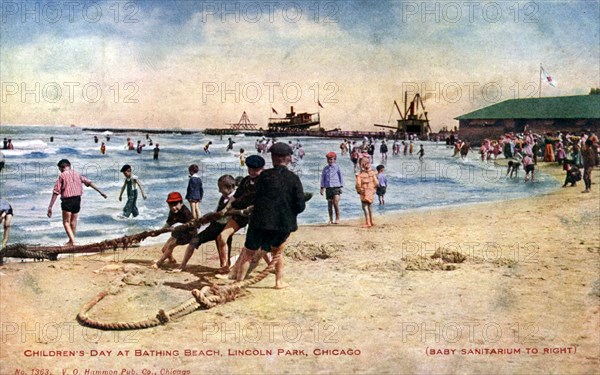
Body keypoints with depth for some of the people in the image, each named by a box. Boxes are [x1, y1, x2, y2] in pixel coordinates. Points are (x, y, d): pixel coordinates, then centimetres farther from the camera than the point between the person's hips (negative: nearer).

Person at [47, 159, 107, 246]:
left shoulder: (62, 176, -4)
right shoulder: (77, 174, 10)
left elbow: (55, 192, -8)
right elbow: (89, 182, 5)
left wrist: (50, 207, -9)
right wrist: (100, 192, 10)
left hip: (67, 201, -5)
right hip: (77, 200, 5)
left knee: (66, 222, 5)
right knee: (73, 221, 18)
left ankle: (72, 241, -10)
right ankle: (71, 241, 28)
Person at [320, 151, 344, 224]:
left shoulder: (337, 167, 2)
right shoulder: (325, 168, 10)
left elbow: (341, 177, 5)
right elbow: (323, 178, 13)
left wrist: (341, 186, 2)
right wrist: (322, 188, 8)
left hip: (336, 187, -3)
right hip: (328, 188, 3)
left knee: (336, 203, -14)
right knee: (329, 204, 6)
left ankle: (337, 218, -3)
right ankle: (331, 219, 13)